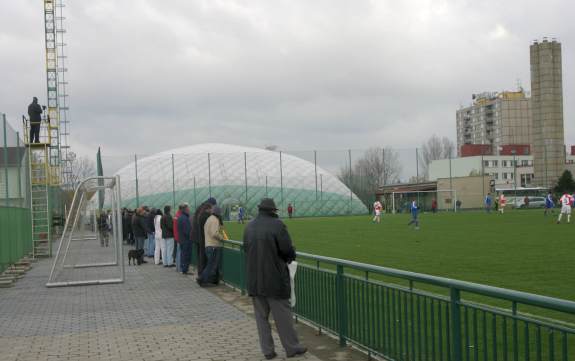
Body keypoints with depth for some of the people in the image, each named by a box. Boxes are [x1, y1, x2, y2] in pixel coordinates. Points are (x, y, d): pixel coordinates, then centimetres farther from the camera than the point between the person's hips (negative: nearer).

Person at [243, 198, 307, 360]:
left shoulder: (249, 227, 4)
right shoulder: (277, 225, -13)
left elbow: (246, 249, 9)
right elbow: (288, 250, -15)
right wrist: (290, 257, 5)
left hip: (254, 279, 5)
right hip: (275, 278, -5)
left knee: (261, 316, 11)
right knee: (283, 315, 6)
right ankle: (292, 347, 15)